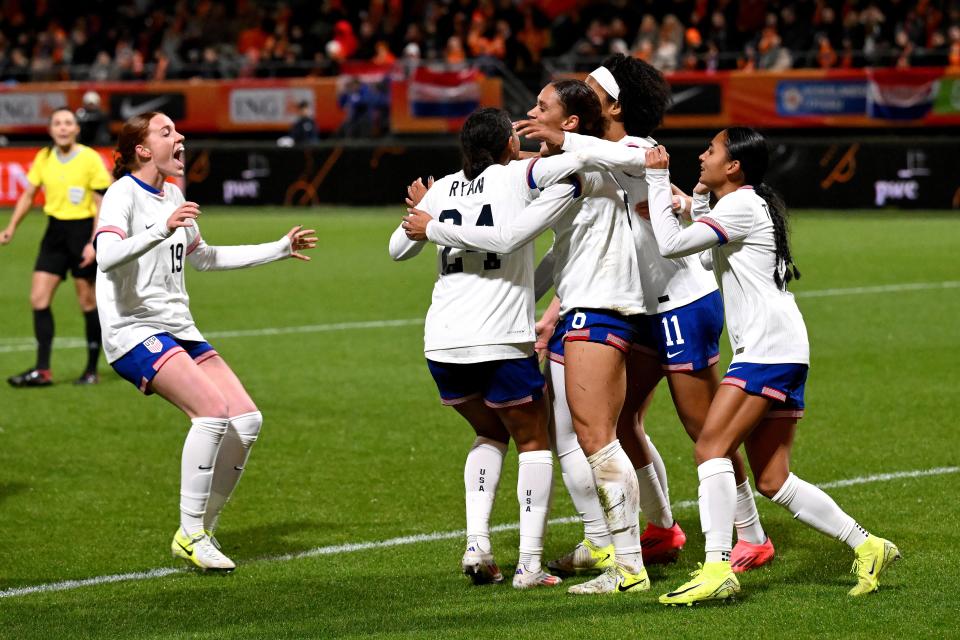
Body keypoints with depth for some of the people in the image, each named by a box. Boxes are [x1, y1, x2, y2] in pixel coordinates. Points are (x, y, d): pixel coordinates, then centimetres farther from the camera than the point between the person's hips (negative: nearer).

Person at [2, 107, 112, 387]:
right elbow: (28, 194, 15)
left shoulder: (90, 159, -10)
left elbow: (101, 204, -9)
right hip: (55, 230, 5)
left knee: (88, 302, 2)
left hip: (83, 230, -5)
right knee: (38, 298, -3)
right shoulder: (43, 158, 4)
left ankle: (92, 369, 14)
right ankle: (42, 371, -1)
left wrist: (94, 243, -15)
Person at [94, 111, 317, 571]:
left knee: (247, 419, -4)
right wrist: (162, 230, -42)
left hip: (179, 329, 9)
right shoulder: (123, 195, -10)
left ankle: (204, 528, 7)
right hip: (134, 331, -9)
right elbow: (108, 257, -28)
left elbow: (203, 257, 30)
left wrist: (280, 249, 31)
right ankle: (189, 534, -14)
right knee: (212, 410, -25)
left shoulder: (172, 195, 16)